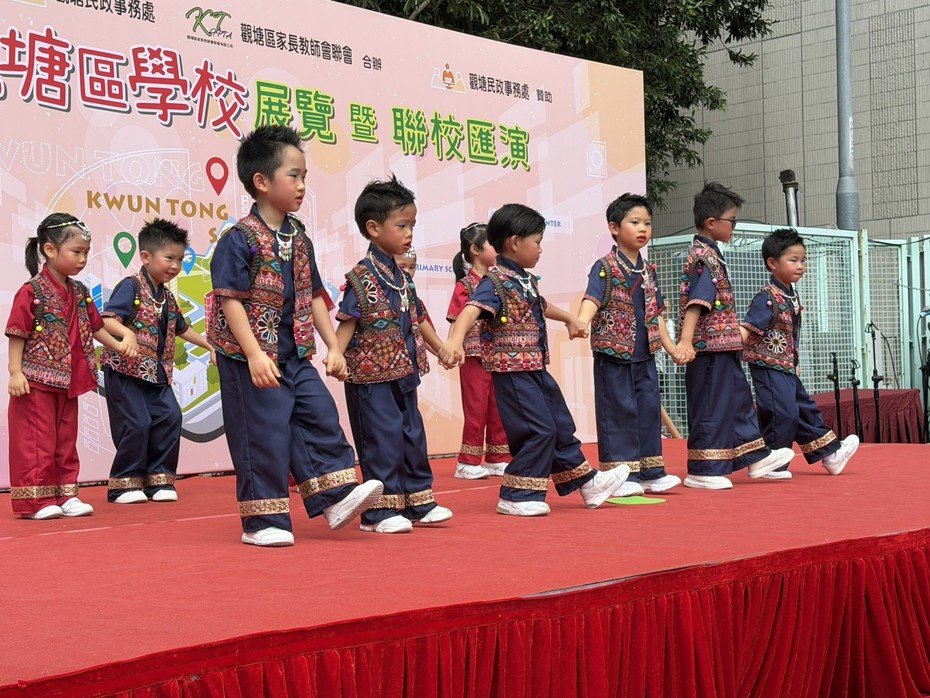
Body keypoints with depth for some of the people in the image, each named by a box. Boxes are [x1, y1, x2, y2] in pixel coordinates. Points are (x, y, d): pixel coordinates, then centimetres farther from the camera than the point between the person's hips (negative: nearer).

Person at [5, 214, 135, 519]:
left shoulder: (80, 293, 9)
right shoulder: (32, 292, -13)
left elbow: (94, 327, 20)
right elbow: (18, 333, -13)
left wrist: (118, 344, 10)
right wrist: (15, 372, -17)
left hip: (68, 382, 7)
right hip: (36, 381, -7)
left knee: (66, 439, 12)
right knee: (38, 440, -3)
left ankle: (65, 495, 20)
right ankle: (36, 500, 3)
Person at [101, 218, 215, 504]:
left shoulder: (167, 298, 14)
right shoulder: (130, 287, -11)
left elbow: (182, 329, 31)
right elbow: (107, 320, -23)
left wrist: (210, 346, 32)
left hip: (157, 373, 8)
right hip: (126, 370, -8)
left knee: (169, 417, -2)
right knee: (136, 424, -10)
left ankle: (159, 480, 9)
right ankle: (125, 484, 5)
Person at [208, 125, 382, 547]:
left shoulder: (298, 238, 9)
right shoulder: (240, 239, -14)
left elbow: (313, 295, 16)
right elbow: (230, 300, -18)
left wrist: (333, 346, 12)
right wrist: (255, 355, -24)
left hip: (295, 356, 7)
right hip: (252, 359, -7)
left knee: (319, 417, 3)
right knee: (263, 434, -1)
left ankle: (336, 498, 10)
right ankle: (263, 522, 8)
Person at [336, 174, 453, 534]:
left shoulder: (402, 277, 11)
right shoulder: (362, 277, -13)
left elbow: (417, 318, 22)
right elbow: (348, 321, -16)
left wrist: (441, 349, 30)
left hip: (403, 373, 8)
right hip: (372, 376, -8)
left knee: (413, 436, 14)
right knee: (383, 441, -4)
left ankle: (418, 502, 24)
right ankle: (380, 512, 4)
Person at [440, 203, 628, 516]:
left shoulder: (525, 280, 12)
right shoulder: (496, 282, -17)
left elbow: (538, 306, 34)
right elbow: (472, 309, -34)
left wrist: (570, 319, 50)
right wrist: (454, 340, -52)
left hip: (536, 369, 10)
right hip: (512, 371, -10)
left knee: (561, 426, 17)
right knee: (539, 430, -9)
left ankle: (586, 482, 29)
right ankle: (517, 496, 2)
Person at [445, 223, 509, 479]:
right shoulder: (465, 286, -8)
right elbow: (459, 322, -9)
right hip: (475, 355, -6)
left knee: (498, 409, 10)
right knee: (476, 409, -1)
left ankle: (498, 460, 19)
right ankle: (469, 463, 8)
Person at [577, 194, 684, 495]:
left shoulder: (648, 271, 12)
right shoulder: (605, 267, -9)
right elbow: (592, 298, -24)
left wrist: (670, 345, 16)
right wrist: (581, 321, -43)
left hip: (644, 354, 7)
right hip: (613, 354, -7)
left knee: (649, 410, 10)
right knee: (618, 412, -2)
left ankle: (651, 472, 19)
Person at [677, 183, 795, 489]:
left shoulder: (709, 254, 17)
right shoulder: (704, 256, -15)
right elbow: (696, 302, -27)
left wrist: (737, 330, 39)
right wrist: (686, 340, -36)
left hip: (723, 345, 11)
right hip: (711, 346, -11)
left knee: (738, 399, 17)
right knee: (711, 407, -4)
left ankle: (756, 456, 26)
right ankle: (703, 470, 2)